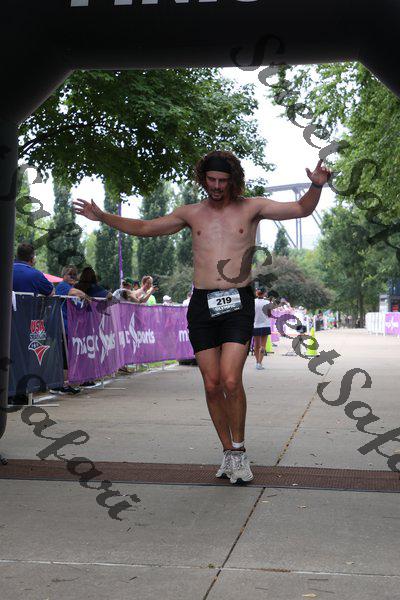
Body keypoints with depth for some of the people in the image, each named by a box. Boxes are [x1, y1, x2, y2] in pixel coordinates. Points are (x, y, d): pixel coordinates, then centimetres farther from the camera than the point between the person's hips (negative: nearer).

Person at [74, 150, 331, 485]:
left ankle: (239, 449, 4)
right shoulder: (192, 214, 13)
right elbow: (143, 228, 20)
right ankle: (229, 452, 17)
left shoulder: (251, 208, 6)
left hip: (238, 303, -3)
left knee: (231, 381, -16)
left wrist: (316, 187, -19)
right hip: (202, 305, 3)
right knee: (212, 385, 2)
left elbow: (301, 209, 1)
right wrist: (103, 217, 14)